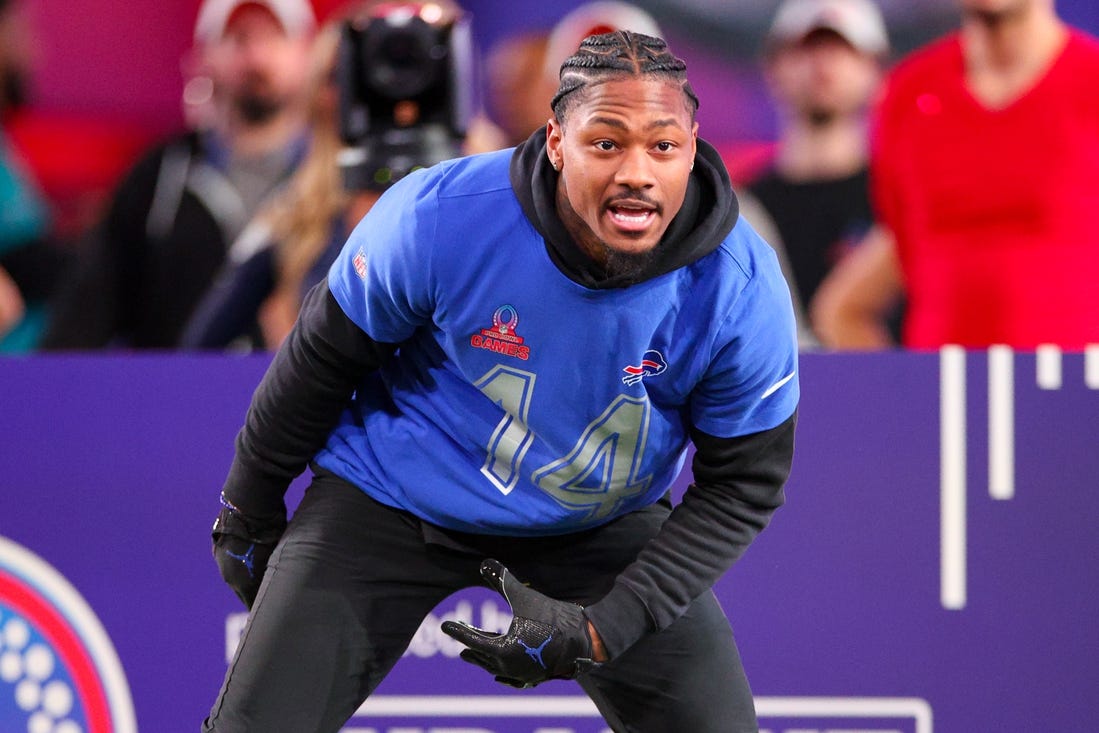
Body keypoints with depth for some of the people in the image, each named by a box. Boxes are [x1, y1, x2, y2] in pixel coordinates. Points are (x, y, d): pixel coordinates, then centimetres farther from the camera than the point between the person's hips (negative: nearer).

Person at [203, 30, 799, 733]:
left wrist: (604, 629, -21)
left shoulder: (743, 293, -23)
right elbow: (322, 359, -9)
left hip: (600, 526, 2)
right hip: (393, 501, -1)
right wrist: (249, 509, 4)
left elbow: (742, 487, -12)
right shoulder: (437, 219, -27)